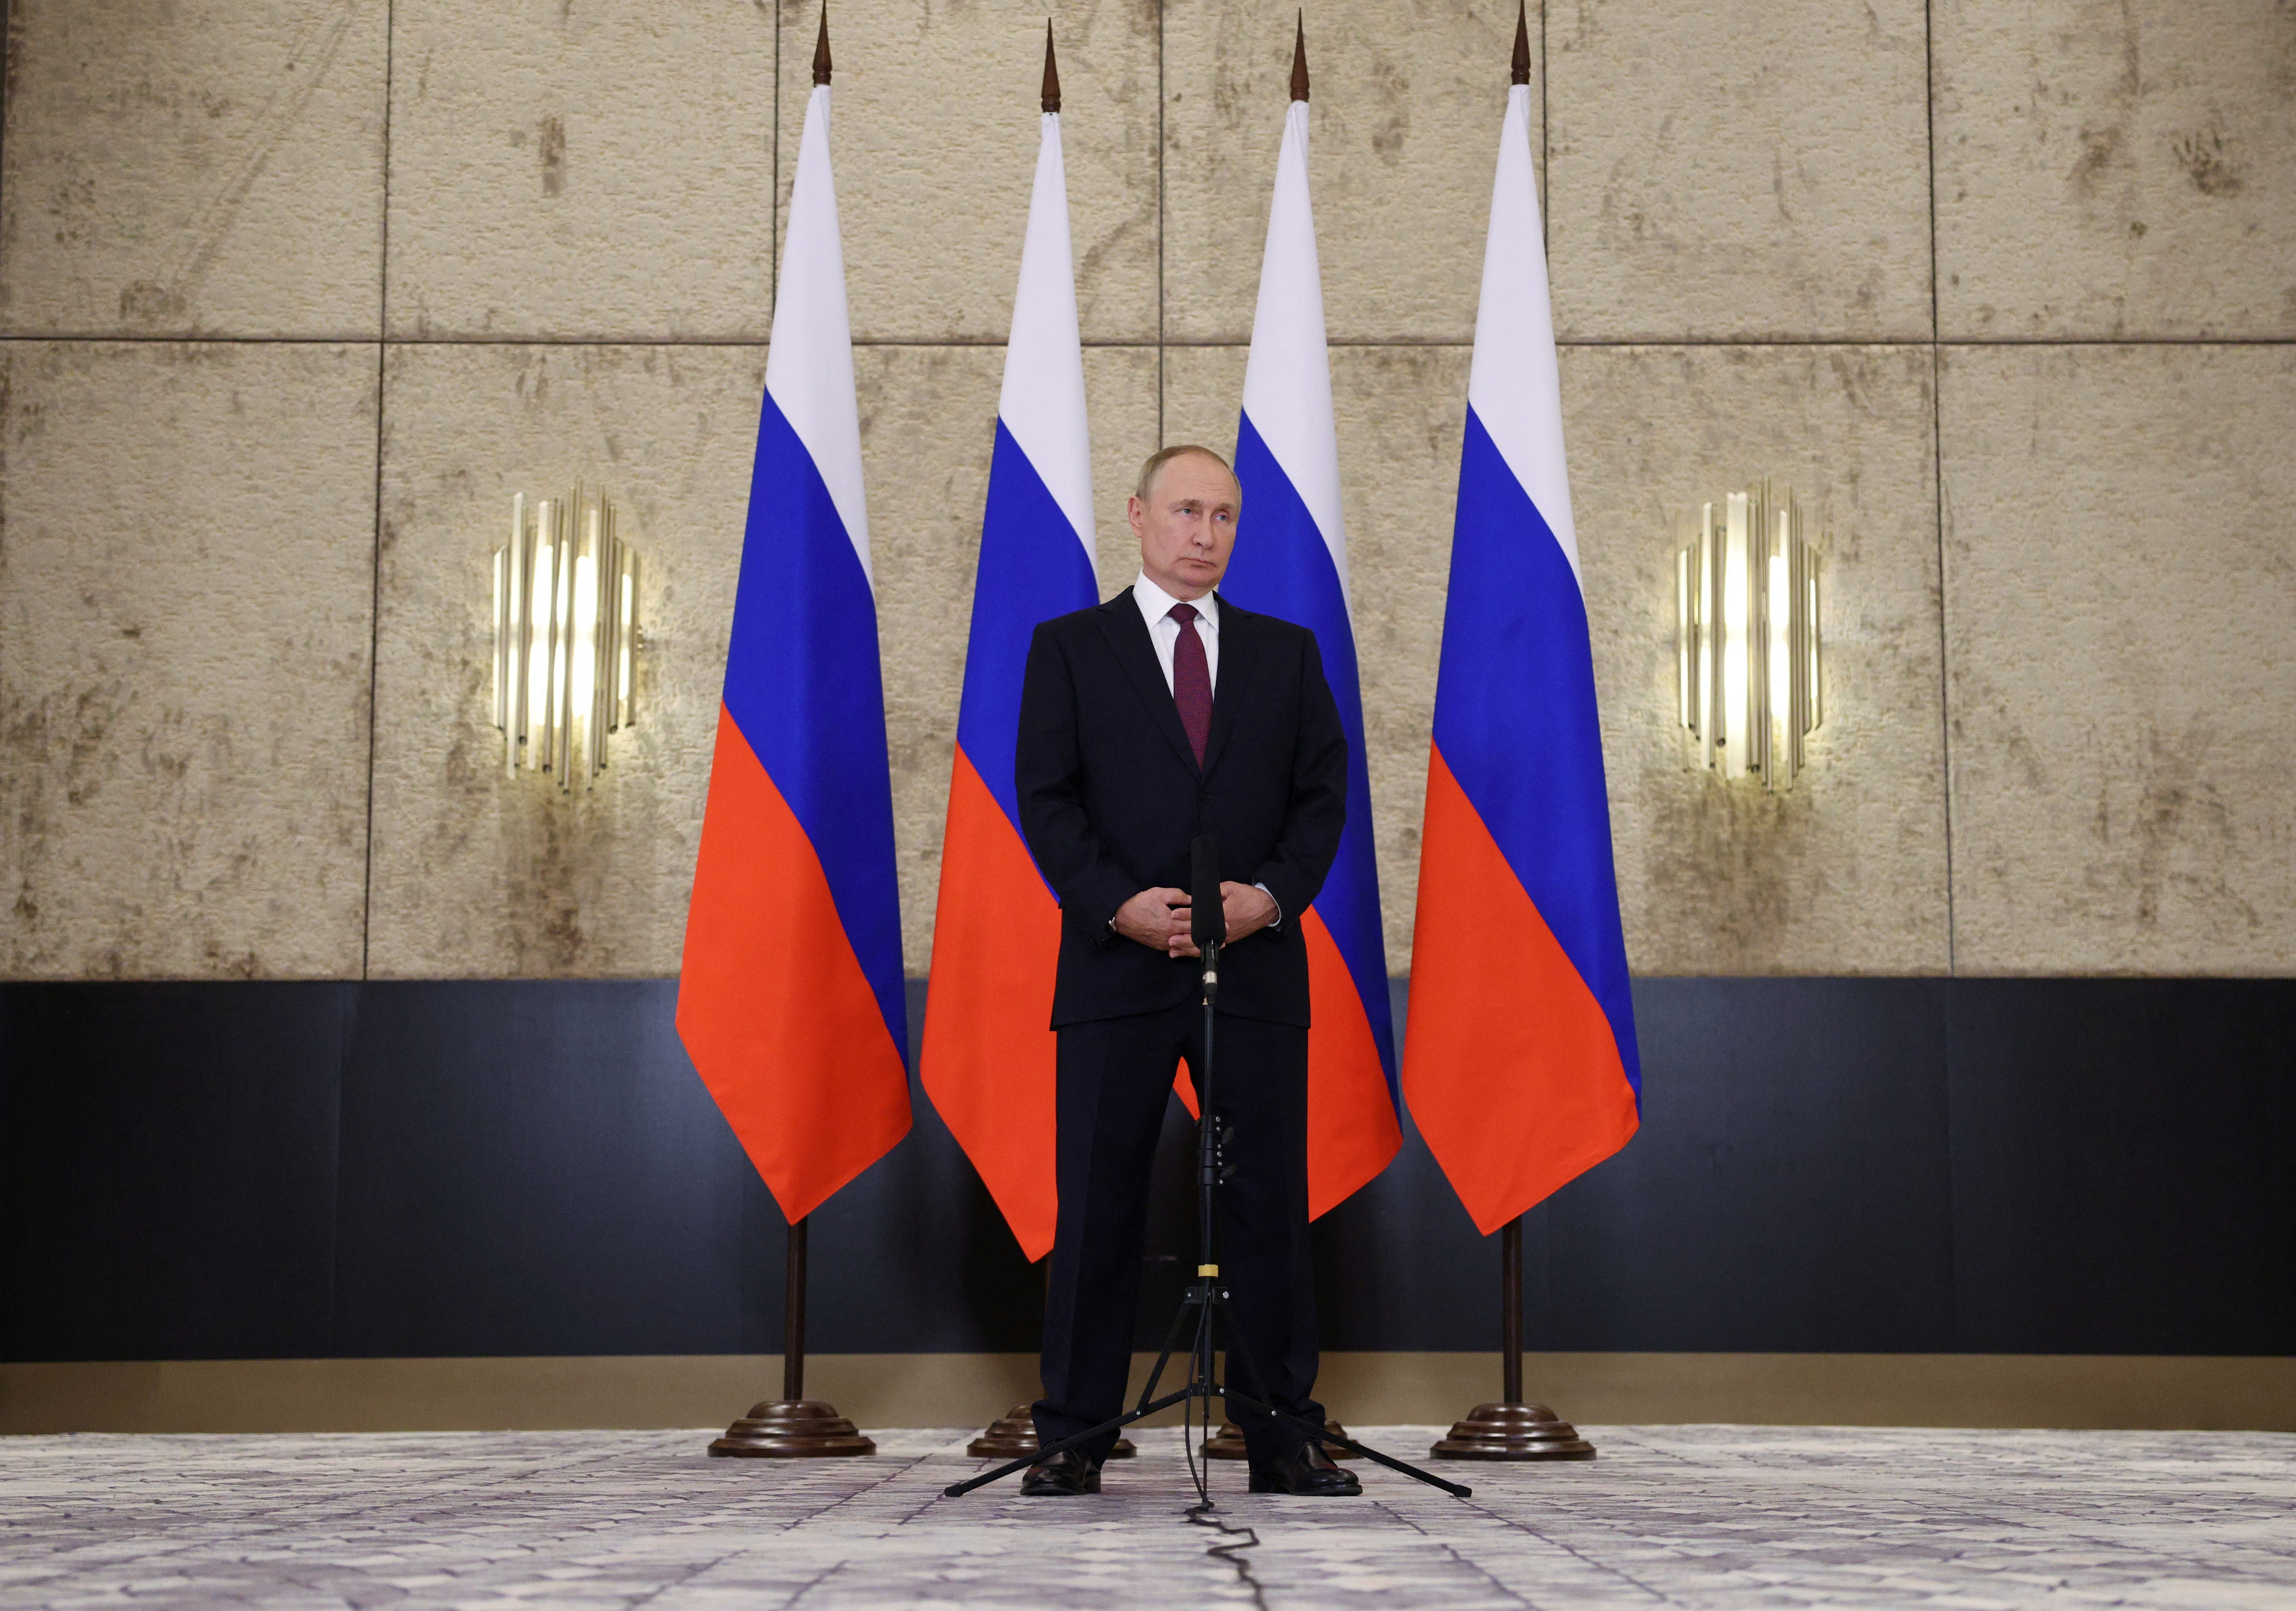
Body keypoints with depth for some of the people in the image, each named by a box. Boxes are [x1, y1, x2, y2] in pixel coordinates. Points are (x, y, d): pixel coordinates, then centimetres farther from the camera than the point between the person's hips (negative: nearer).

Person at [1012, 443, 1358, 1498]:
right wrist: (1120, 905, -13)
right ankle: (1073, 1439, 7)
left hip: (1259, 966, 2)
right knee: (1097, 1206, 0)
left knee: (1270, 1202, 2)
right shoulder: (1070, 648, 8)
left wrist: (1271, 896, -9)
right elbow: (1048, 799, 1)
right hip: (1117, 965, -2)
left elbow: (1324, 795, 8)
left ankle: (1282, 1438, 9)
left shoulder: (1287, 652, 14)